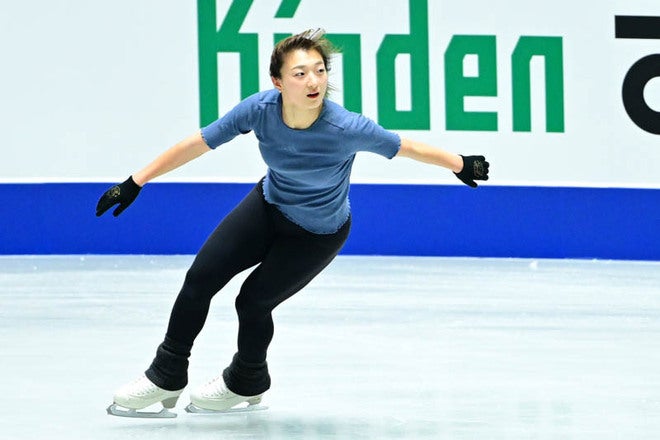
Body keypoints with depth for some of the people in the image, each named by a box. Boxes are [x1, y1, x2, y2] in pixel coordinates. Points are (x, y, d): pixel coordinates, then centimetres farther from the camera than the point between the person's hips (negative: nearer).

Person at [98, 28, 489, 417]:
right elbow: (196, 145, -18)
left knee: (253, 301, 0)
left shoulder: (347, 129, -37)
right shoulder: (260, 109, -28)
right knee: (200, 277, -2)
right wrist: (135, 183, -16)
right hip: (270, 206, 4)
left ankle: (247, 383, 33)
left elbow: (408, 147, -21)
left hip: (318, 234, -4)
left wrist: (463, 165, -7)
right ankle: (168, 375, 21)